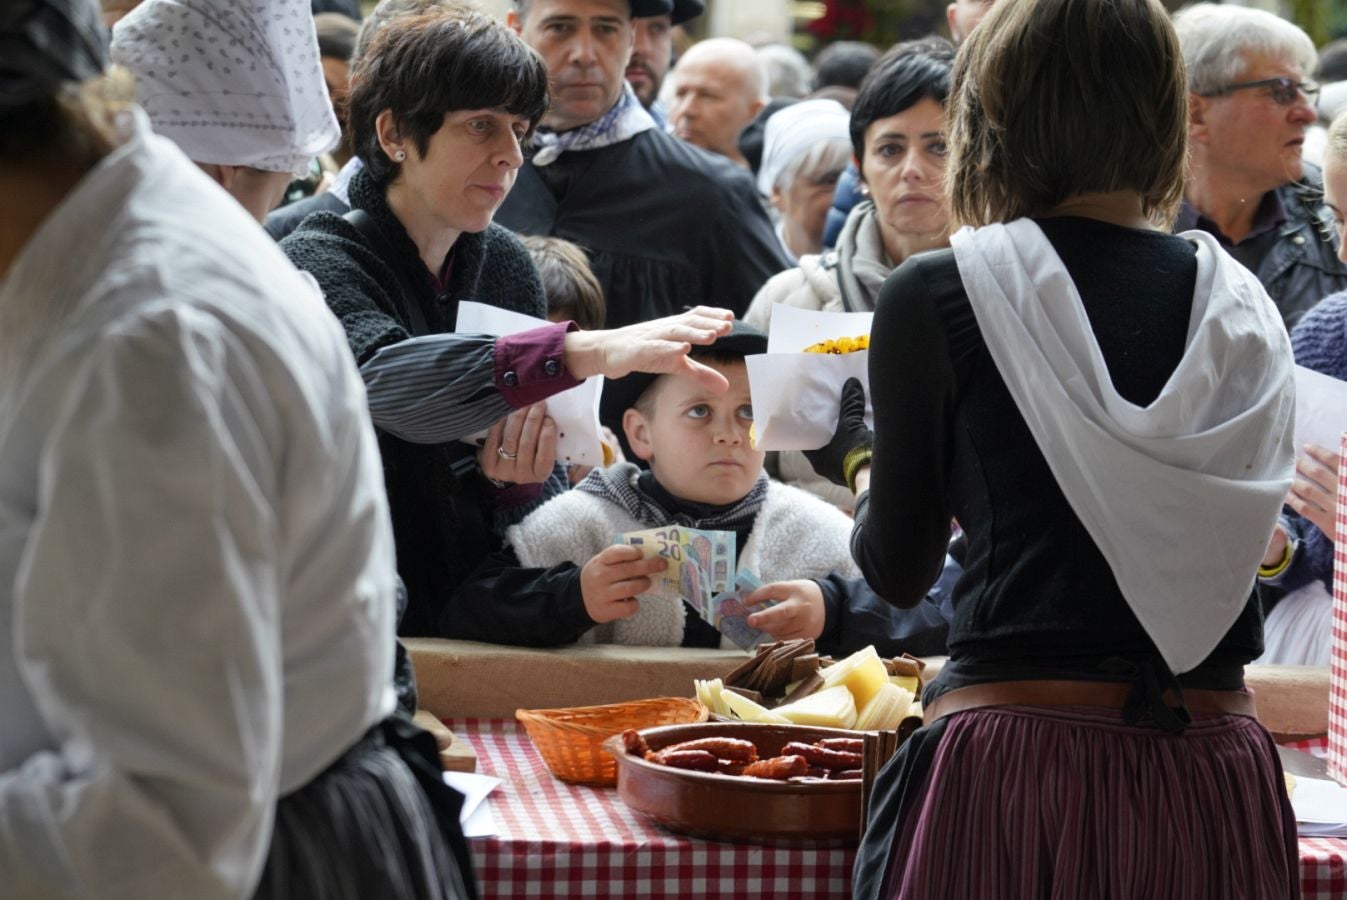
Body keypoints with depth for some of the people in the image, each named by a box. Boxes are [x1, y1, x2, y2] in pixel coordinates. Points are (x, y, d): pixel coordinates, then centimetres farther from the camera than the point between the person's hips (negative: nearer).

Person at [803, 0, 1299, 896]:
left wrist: (860, 453, 25)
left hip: (1015, 765, -3)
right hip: (1218, 781, 4)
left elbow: (900, 569, 4)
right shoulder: (1244, 306, 6)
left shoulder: (937, 294, -4)